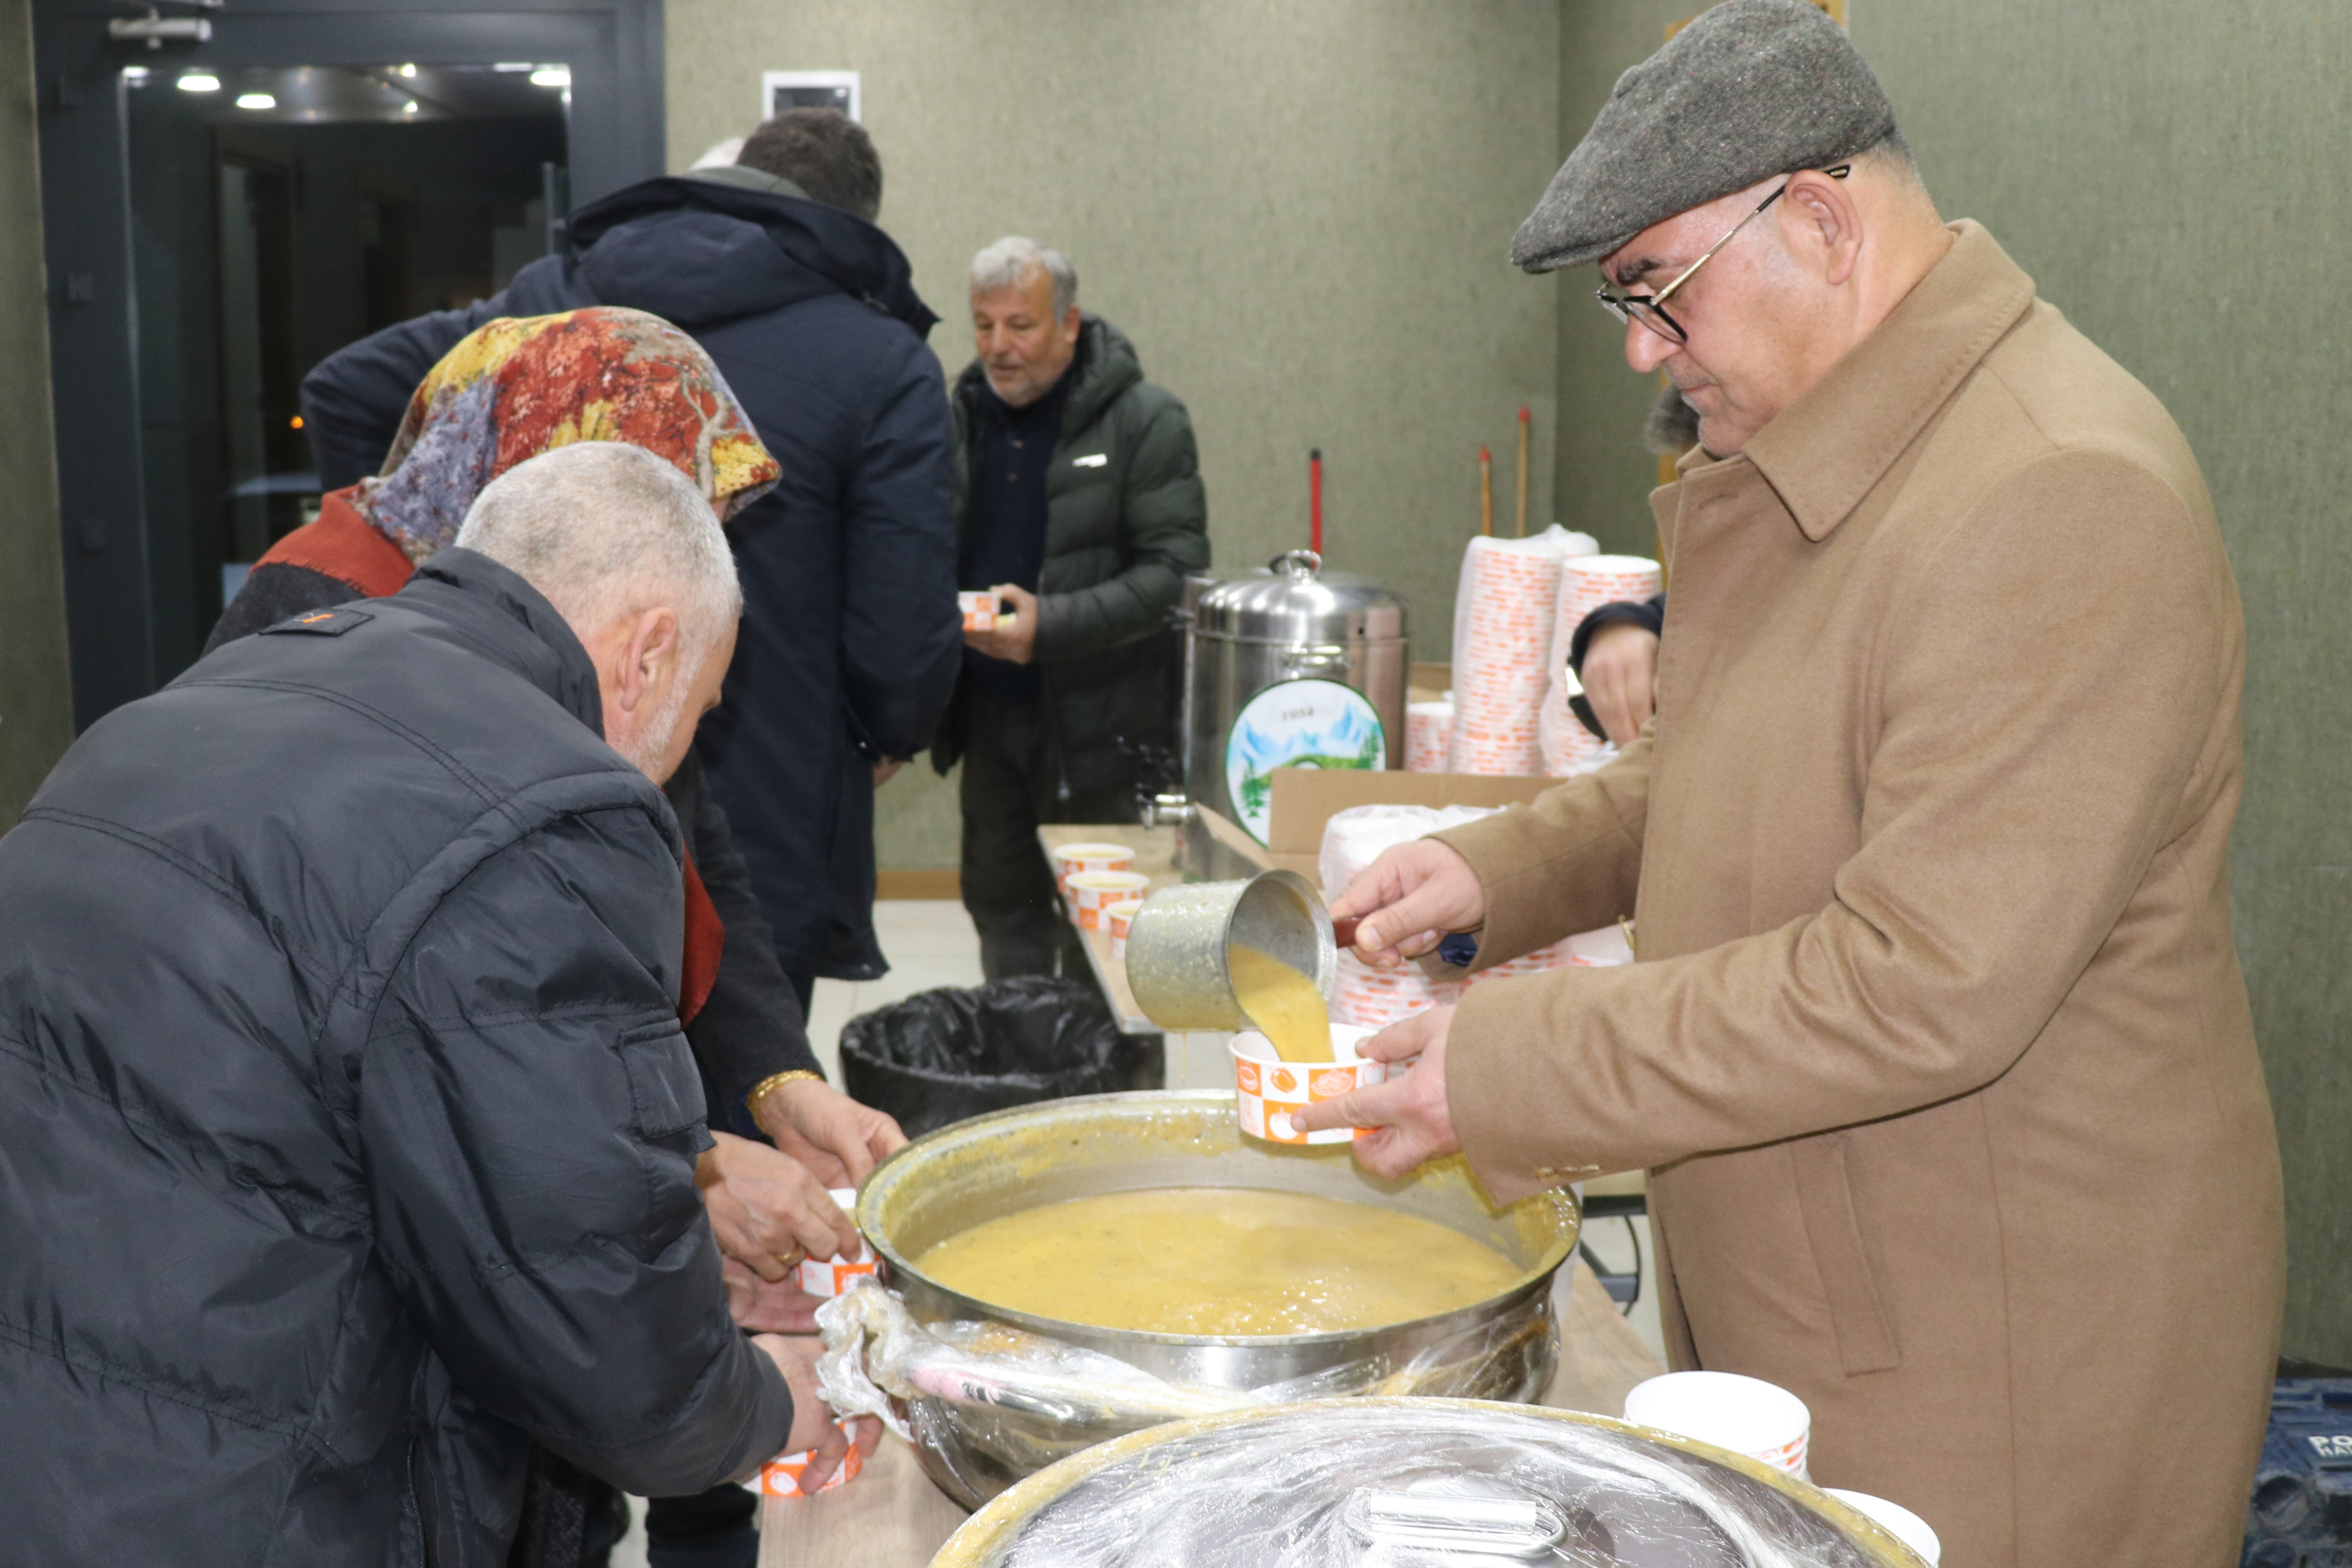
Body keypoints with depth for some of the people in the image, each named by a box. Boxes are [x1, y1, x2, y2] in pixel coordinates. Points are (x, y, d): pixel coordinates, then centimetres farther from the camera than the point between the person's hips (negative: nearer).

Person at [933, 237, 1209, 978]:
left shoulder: (1145, 422, -7)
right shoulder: (964, 416, 9)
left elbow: (1176, 569, -14)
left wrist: (1050, 625, -23)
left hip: (1094, 721, -5)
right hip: (986, 714, 5)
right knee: (1001, 904, 14)